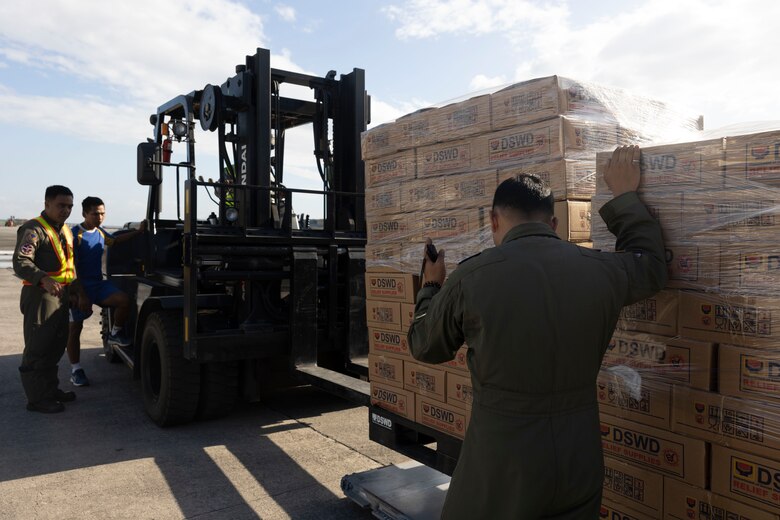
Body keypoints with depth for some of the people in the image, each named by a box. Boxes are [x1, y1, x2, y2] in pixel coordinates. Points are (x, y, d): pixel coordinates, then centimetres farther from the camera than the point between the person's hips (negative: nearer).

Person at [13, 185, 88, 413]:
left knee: (56, 346, 16)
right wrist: (43, 279, -38)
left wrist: (75, 290, 19)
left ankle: (50, 390, 29)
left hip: (61, 296, 9)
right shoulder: (34, 229, -11)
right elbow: (20, 262, -23)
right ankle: (37, 399, 4)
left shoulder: (65, 231, 18)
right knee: (37, 348, -4)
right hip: (40, 295, -9)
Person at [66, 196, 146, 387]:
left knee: (124, 300, -19)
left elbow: (115, 240, 29)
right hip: (81, 287, -6)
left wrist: (138, 231, 23)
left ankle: (115, 333, 7)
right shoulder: (75, 235, -13)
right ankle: (76, 370, 11)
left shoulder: (100, 232, 8)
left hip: (99, 283, 6)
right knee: (75, 328, 2)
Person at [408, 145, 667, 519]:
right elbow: (651, 264, 19)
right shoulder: (600, 272, -6)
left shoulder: (470, 278, -14)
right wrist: (625, 196, 28)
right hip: (580, 468, 4)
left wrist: (430, 288, 21)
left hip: (501, 469, -3)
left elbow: (424, 345, 3)